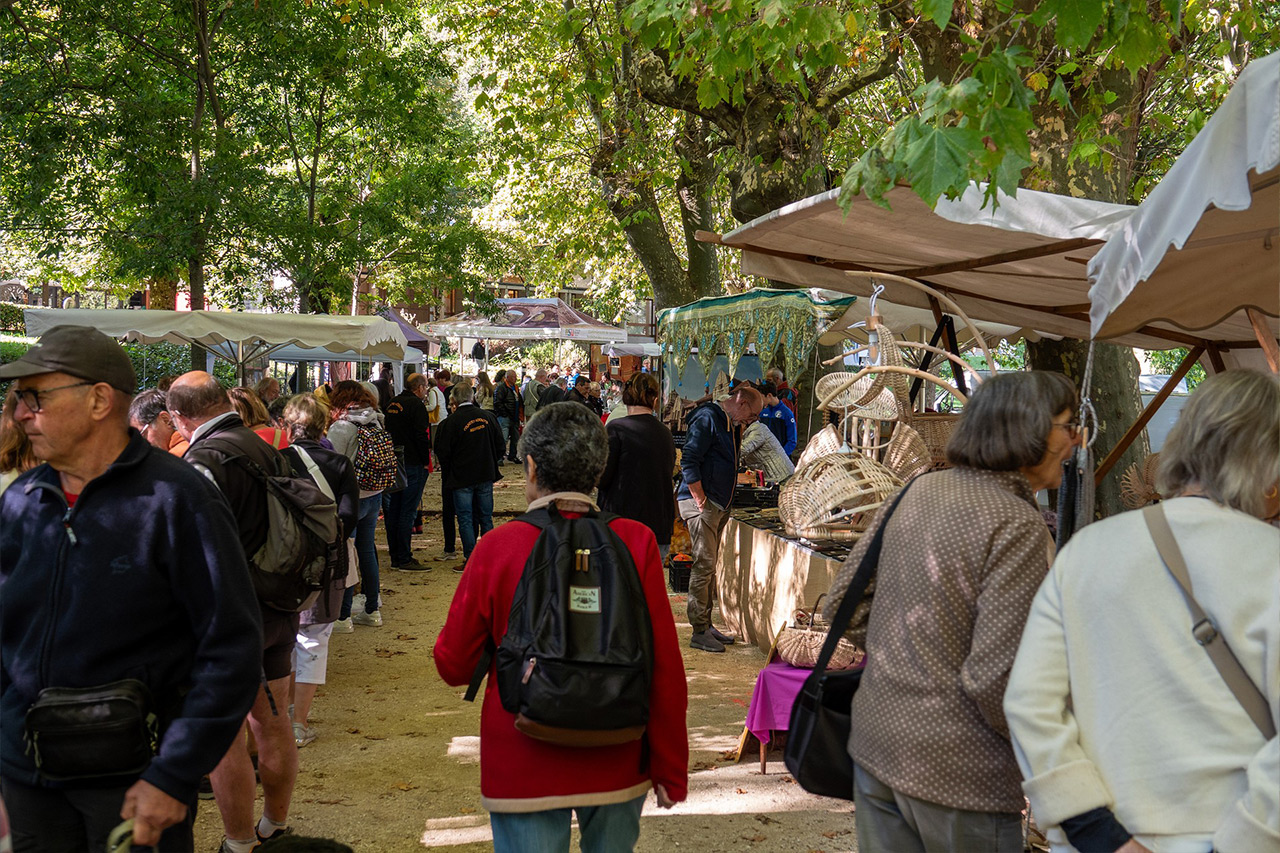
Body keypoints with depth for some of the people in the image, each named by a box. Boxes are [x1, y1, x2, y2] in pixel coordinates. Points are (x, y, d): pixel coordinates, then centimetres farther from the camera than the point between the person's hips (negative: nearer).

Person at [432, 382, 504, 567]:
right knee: (486, 517, 13)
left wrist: (447, 475, 7)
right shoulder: (488, 416, 0)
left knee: (465, 519, 3)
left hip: (462, 478, -4)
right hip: (486, 475, 4)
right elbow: (499, 444, 8)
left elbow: (443, 453, -9)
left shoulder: (451, 422, -14)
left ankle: (470, 557, 2)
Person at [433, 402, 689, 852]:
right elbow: (665, 667, -7)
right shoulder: (635, 543, -9)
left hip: (524, 769, -1)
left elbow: (453, 665, -2)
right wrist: (670, 767, 4)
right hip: (617, 765, 2)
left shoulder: (497, 548, -11)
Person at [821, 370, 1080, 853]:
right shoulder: (1019, 528, -18)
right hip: (957, 773, -7)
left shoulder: (918, 491, 5)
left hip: (873, 745, 7)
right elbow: (993, 678, -23)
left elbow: (840, 601, 10)